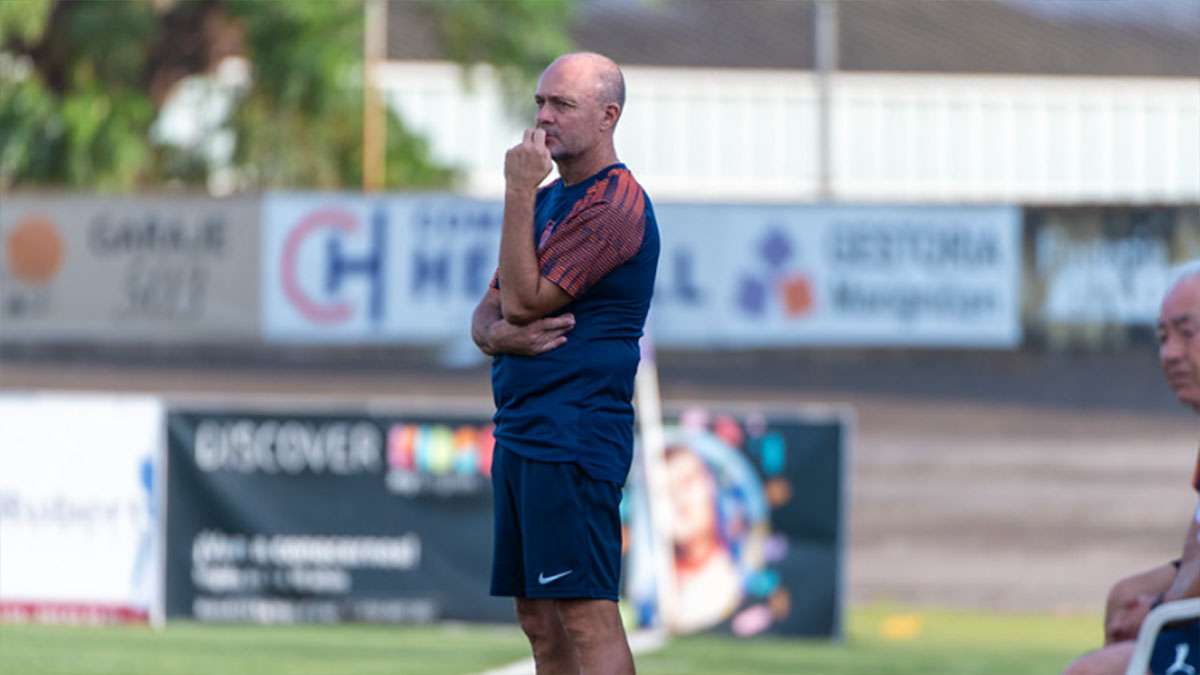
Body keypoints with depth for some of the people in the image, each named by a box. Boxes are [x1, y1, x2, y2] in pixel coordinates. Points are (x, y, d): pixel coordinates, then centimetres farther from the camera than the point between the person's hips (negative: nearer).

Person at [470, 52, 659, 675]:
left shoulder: (614, 204, -11)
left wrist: (518, 194, -14)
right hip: (521, 433, 10)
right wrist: (502, 333, -5)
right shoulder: (550, 200, 20)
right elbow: (487, 315, 18)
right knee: (538, 617, 10)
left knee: (586, 613, -14)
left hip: (575, 432, -10)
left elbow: (524, 300, -16)